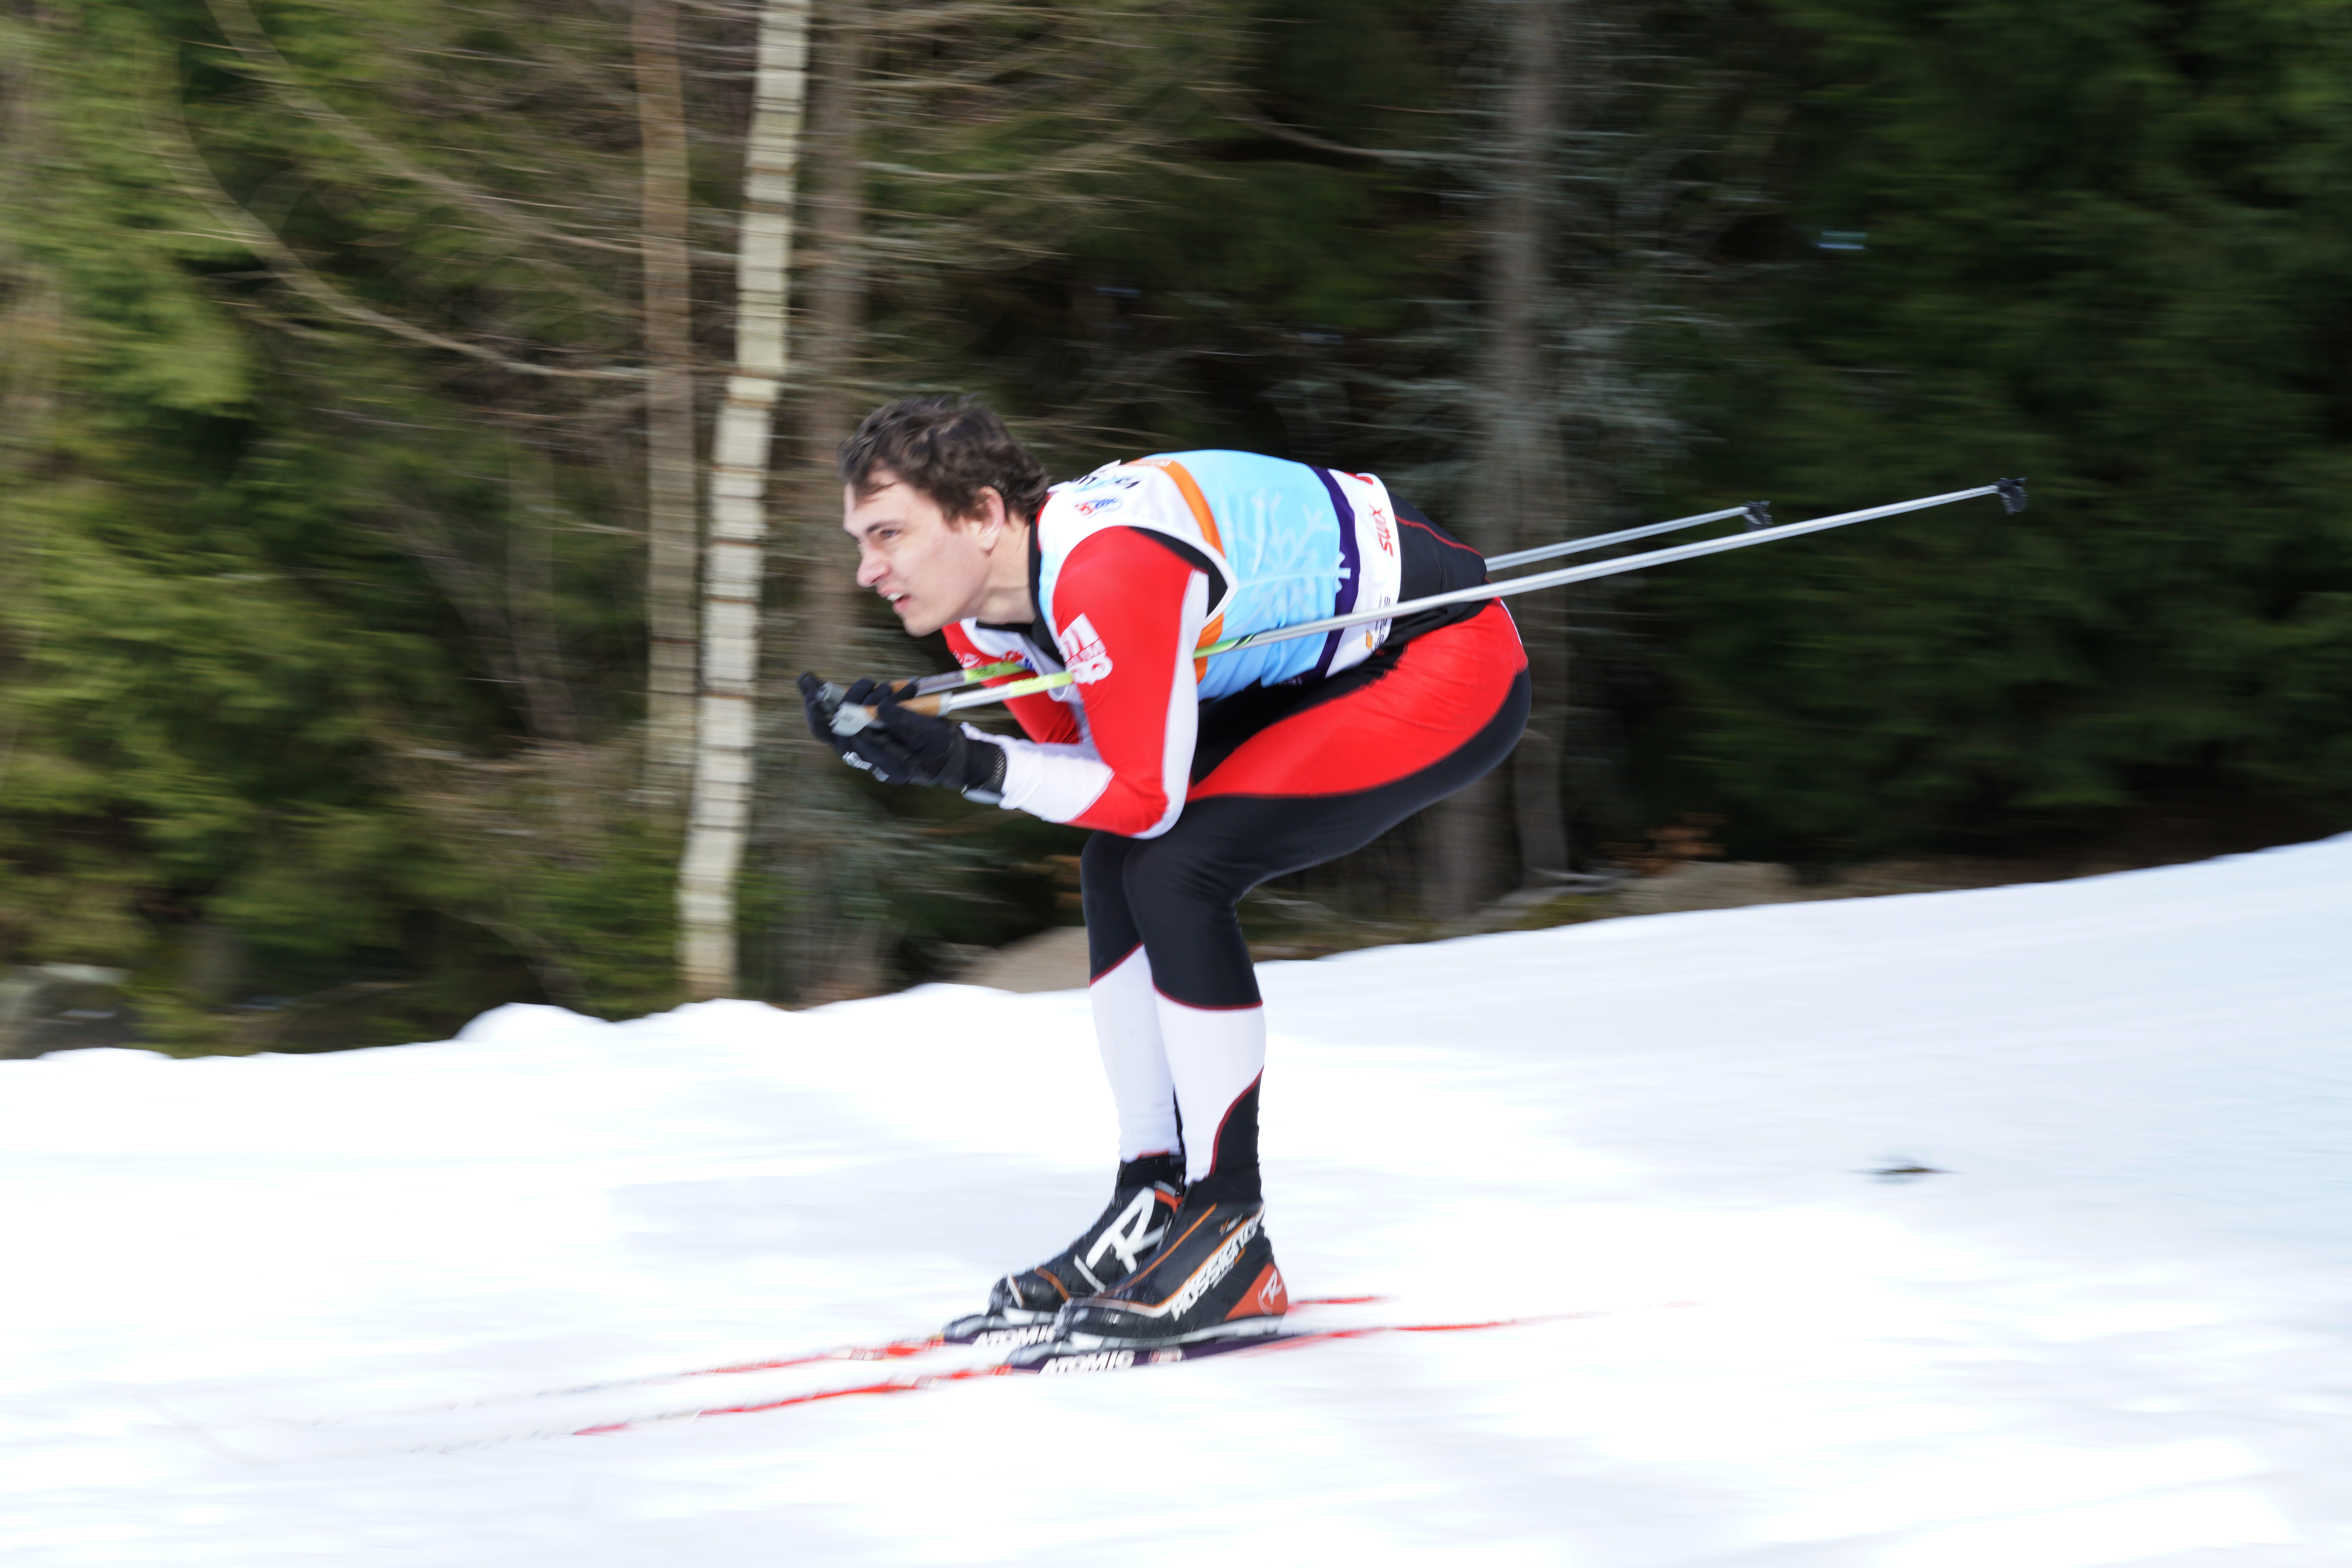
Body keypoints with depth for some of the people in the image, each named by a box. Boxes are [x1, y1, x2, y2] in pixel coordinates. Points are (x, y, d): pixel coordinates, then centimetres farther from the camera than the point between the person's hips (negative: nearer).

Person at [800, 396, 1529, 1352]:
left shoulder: (1106, 572, -31)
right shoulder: (980, 604, -3)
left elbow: (1147, 797, -24)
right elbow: (1086, 764, 5)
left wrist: (967, 765, -28)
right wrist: (910, 743, -8)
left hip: (1454, 664, -10)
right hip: (1322, 668, 10)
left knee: (1177, 871, -19)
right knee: (1116, 869, 4)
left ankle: (1231, 1243, -11)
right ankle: (1154, 1208, 11)